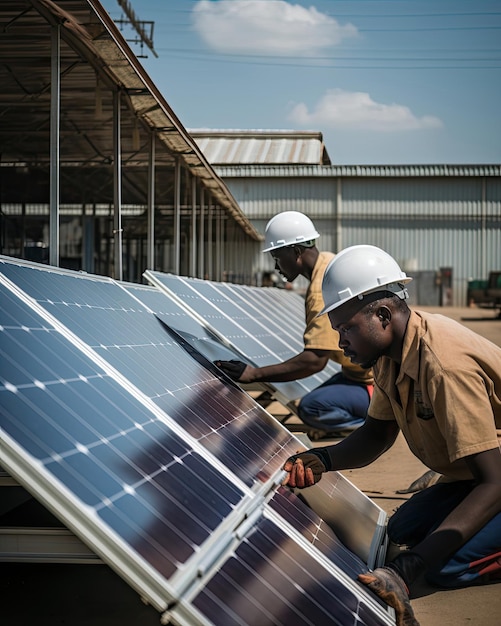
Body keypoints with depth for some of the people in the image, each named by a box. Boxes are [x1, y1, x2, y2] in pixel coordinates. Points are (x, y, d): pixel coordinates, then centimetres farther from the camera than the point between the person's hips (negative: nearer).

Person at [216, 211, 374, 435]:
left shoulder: (323, 291, -26)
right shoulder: (328, 261, 4)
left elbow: (314, 360, -31)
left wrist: (254, 374, -29)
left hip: (376, 383, -10)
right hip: (364, 372, 10)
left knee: (311, 408, -25)